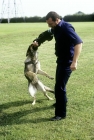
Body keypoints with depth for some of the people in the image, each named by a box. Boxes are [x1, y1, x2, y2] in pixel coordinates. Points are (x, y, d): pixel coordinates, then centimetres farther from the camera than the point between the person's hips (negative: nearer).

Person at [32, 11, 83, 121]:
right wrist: (37, 41, 6)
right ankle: (62, 102, 47)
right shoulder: (56, 28, 4)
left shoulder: (66, 28, -24)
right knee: (59, 83, 25)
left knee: (59, 87, -8)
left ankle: (61, 114, 4)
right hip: (61, 60, 10)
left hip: (67, 62, -10)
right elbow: (48, 33, 25)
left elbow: (79, 43, -34)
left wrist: (74, 61, -41)